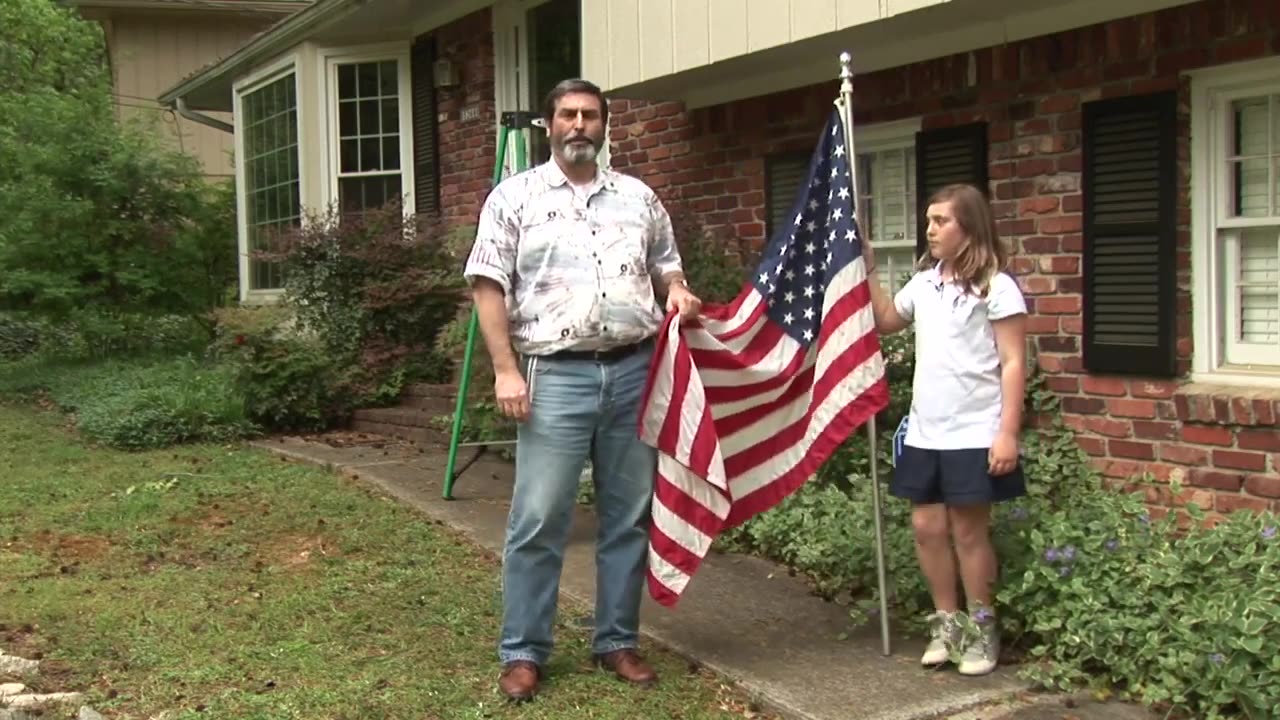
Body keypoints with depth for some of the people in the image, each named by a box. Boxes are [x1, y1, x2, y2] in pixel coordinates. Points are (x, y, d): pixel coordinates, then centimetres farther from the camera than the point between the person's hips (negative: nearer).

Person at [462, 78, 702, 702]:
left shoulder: (639, 197, 14)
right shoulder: (515, 196, 3)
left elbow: (665, 267, 23)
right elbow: (489, 286, -1)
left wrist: (678, 293, -1)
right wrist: (505, 369, -10)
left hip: (634, 372, 4)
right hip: (556, 374, -3)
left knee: (628, 516, 9)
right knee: (538, 520, -2)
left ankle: (617, 641, 22)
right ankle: (522, 652, 10)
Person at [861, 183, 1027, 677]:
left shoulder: (995, 285, -8)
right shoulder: (924, 282, 10)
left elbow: (1013, 363, -10)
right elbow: (885, 321, 27)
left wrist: (1008, 432, -16)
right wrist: (867, 270, 15)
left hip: (974, 432, -6)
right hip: (925, 430, 6)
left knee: (968, 530, 2)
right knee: (927, 526, 8)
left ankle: (982, 630, 17)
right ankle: (946, 622, 23)